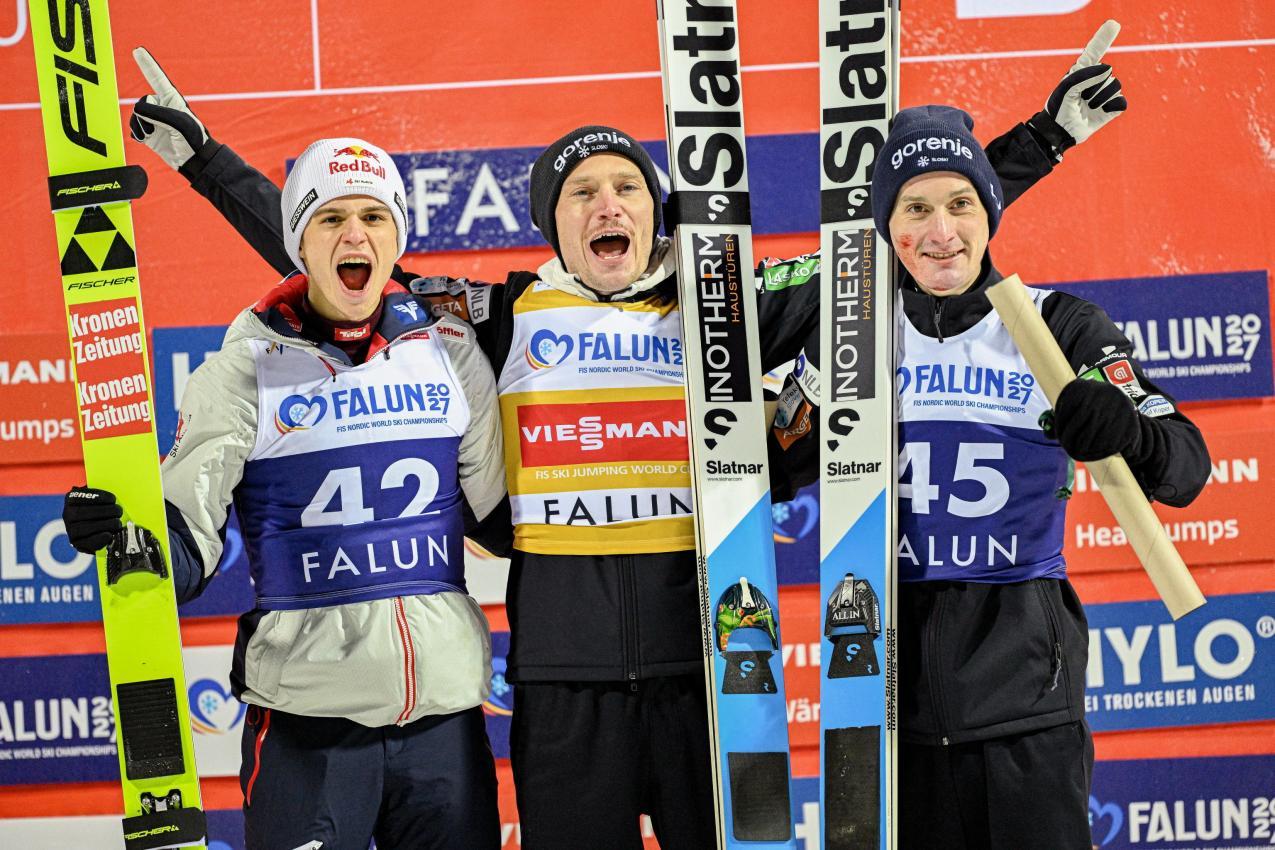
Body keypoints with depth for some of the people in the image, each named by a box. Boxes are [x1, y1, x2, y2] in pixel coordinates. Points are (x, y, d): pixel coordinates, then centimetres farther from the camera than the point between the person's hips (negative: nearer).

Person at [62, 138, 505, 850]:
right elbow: (189, 545, -5)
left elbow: (508, 511, 11)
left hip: (446, 709, 3)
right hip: (306, 719, -3)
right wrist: (119, 533, -23)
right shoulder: (245, 369, -1)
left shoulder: (451, 351, 6)